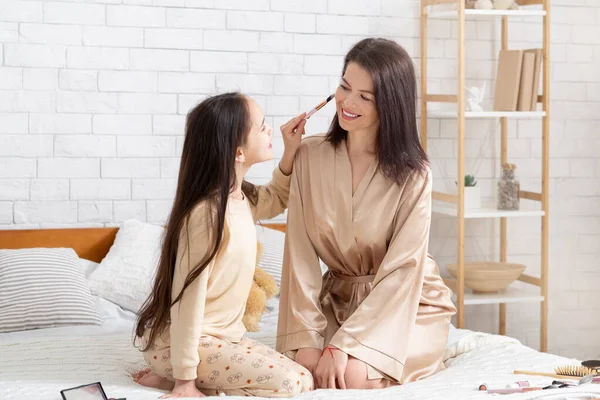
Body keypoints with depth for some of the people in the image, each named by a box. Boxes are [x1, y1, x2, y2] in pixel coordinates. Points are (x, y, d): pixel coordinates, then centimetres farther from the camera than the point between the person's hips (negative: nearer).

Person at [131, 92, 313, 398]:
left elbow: (276, 199, 28)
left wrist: (291, 151, 11)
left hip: (221, 336, 9)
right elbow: (187, 297, -22)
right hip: (185, 343, -9)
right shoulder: (206, 213, -23)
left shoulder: (243, 199, 3)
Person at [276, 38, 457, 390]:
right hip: (337, 300, 3)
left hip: (407, 305, -3)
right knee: (305, 364, -25)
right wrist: (306, 336, -17)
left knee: (354, 377, -27)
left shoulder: (412, 173, -16)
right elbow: (301, 255, -8)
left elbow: (402, 271, -18)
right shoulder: (311, 156, -7)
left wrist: (343, 344, -24)